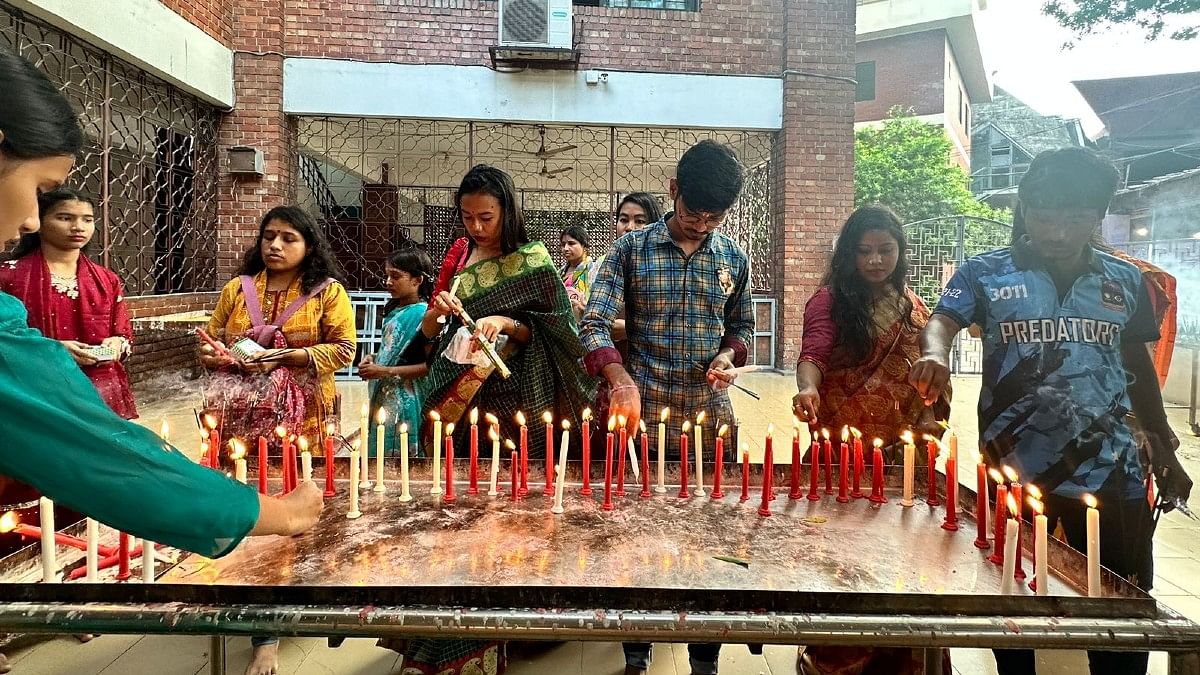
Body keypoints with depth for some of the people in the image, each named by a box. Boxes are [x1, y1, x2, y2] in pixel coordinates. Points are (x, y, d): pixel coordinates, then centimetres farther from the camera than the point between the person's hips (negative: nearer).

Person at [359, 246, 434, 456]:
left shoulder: (424, 313, -14)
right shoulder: (394, 311, 12)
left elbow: (430, 365, -20)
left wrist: (386, 371, -18)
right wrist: (374, 360, 5)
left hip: (405, 401, -8)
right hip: (383, 398, 8)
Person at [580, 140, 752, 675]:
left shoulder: (733, 259, 8)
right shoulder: (632, 249, -1)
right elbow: (594, 322, -8)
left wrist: (729, 353, -2)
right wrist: (620, 379, -25)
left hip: (711, 414, 3)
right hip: (643, 412, -2)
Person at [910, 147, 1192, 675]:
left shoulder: (1125, 281, 8)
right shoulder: (986, 273, -1)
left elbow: (1138, 366, 17)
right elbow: (942, 320, -16)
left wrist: (1164, 450, 20)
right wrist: (935, 355, -39)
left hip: (1111, 473, 3)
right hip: (1013, 470, -2)